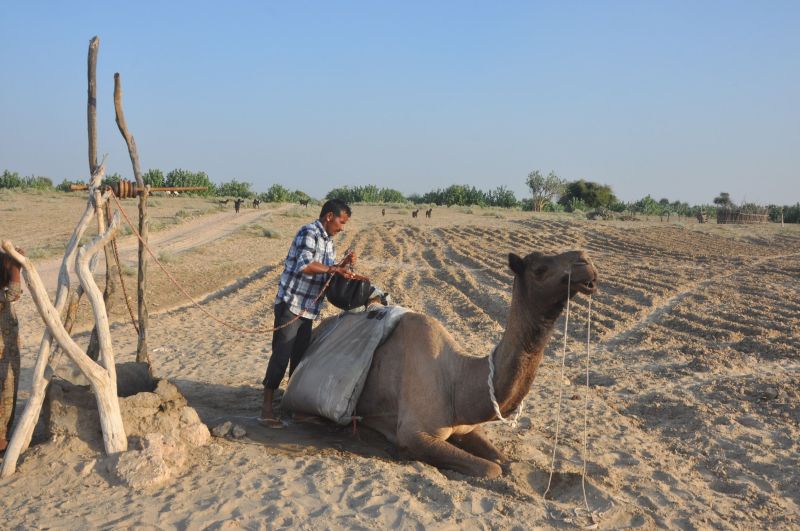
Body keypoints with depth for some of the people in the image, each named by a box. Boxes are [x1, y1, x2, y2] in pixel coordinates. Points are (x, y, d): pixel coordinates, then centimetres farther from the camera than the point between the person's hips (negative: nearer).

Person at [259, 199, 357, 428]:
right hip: (291, 303, -9)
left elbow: (326, 272, 19)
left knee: (300, 357, 14)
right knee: (281, 355, -7)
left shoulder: (328, 241, 16)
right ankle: (266, 408, -2)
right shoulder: (308, 233, -13)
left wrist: (343, 264, 3)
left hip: (309, 308, 9)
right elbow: (305, 265, -26)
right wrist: (332, 269, -25)